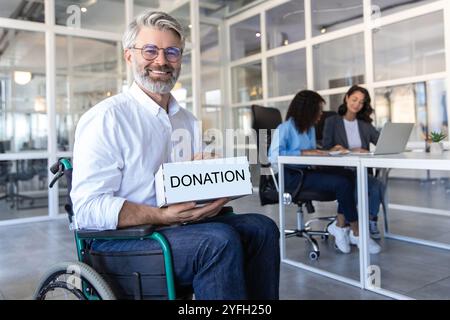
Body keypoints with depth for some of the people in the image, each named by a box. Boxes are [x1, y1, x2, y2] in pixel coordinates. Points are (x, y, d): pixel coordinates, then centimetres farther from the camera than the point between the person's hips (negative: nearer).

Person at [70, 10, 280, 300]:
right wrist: (163, 216, -28)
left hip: (182, 226, 7)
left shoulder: (188, 120, 14)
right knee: (219, 239, -29)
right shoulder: (106, 117, -10)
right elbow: (88, 208, -17)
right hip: (119, 241, -6)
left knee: (261, 227, -10)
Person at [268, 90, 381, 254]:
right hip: (290, 175, -8)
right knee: (342, 183, -23)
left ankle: (340, 226, -9)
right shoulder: (285, 128, -6)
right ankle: (356, 233, -8)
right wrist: (304, 152, -21)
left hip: (306, 172, 8)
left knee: (348, 179, -19)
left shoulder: (310, 128, 19)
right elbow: (274, 157, -19)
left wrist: (328, 151, 4)